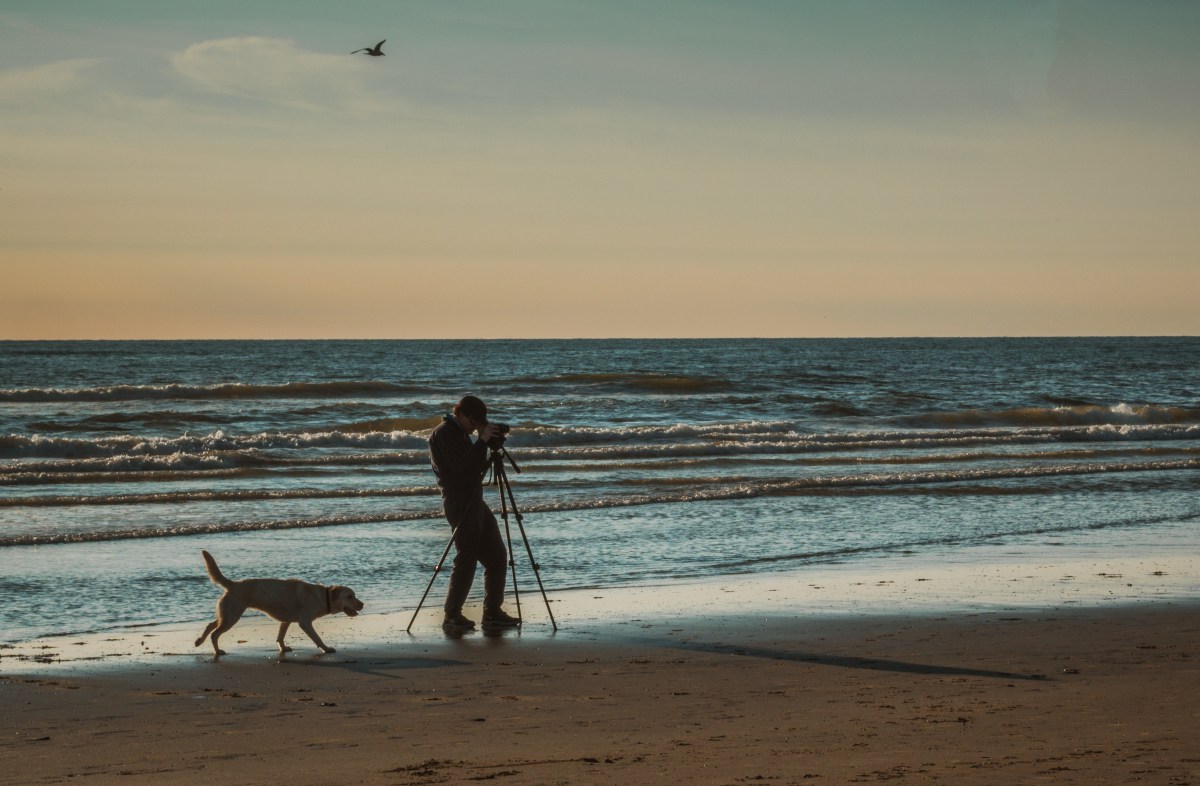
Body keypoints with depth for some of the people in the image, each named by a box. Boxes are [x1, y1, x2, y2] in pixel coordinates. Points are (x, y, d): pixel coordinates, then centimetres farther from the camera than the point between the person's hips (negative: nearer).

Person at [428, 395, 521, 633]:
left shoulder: (459, 433, 19)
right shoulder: (445, 432, -10)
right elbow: (460, 465, -21)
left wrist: (485, 442, 7)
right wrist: (482, 441, -18)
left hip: (474, 500, 10)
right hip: (459, 503, -10)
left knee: (497, 555, 9)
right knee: (466, 560, -11)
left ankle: (492, 612, 13)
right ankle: (452, 617, -7)